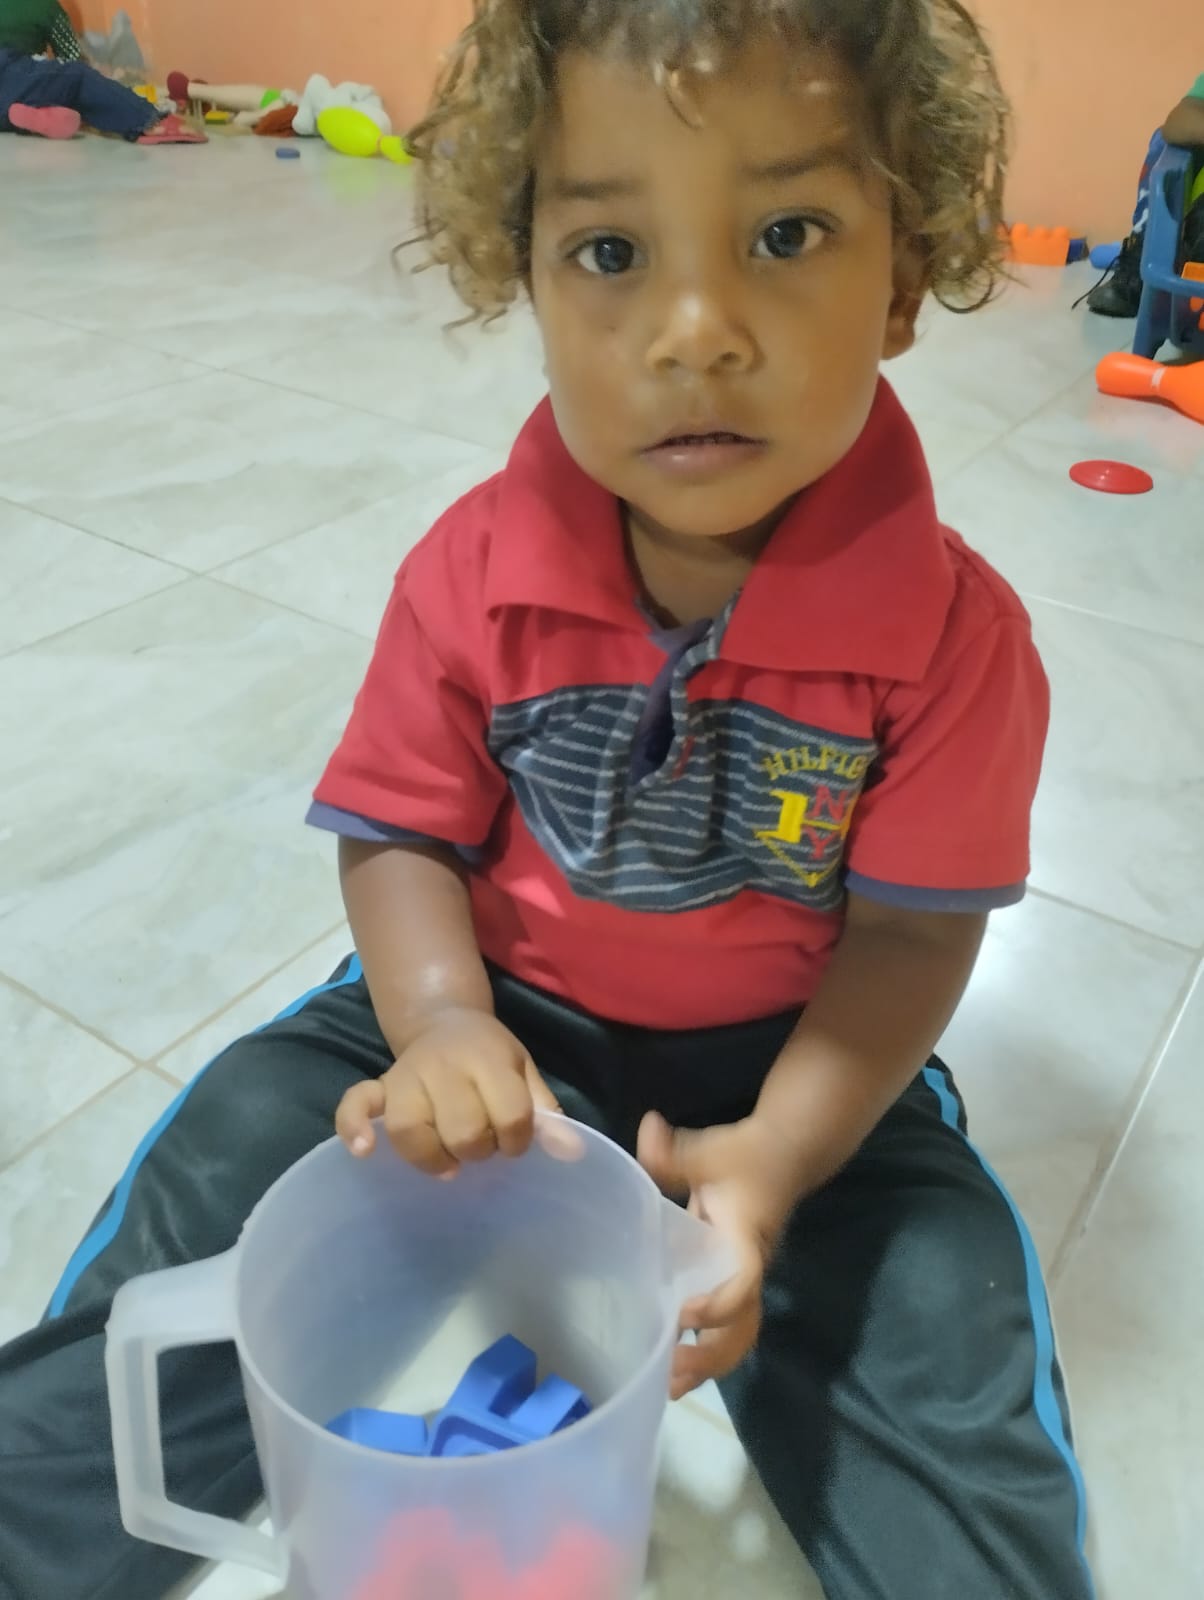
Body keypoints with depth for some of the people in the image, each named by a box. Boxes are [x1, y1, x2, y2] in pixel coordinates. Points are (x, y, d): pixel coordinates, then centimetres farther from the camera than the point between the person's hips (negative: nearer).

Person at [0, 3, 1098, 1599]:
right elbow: (403, 831, -5)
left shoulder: (955, 630, -17)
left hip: (793, 1056, 0)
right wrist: (439, 1022, -25)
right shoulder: (475, 575, -13)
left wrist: (776, 1153, -27)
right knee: (236, 1153, -7)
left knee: (948, 1315, -19)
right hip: (495, 1013, 2)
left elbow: (913, 931, -13)